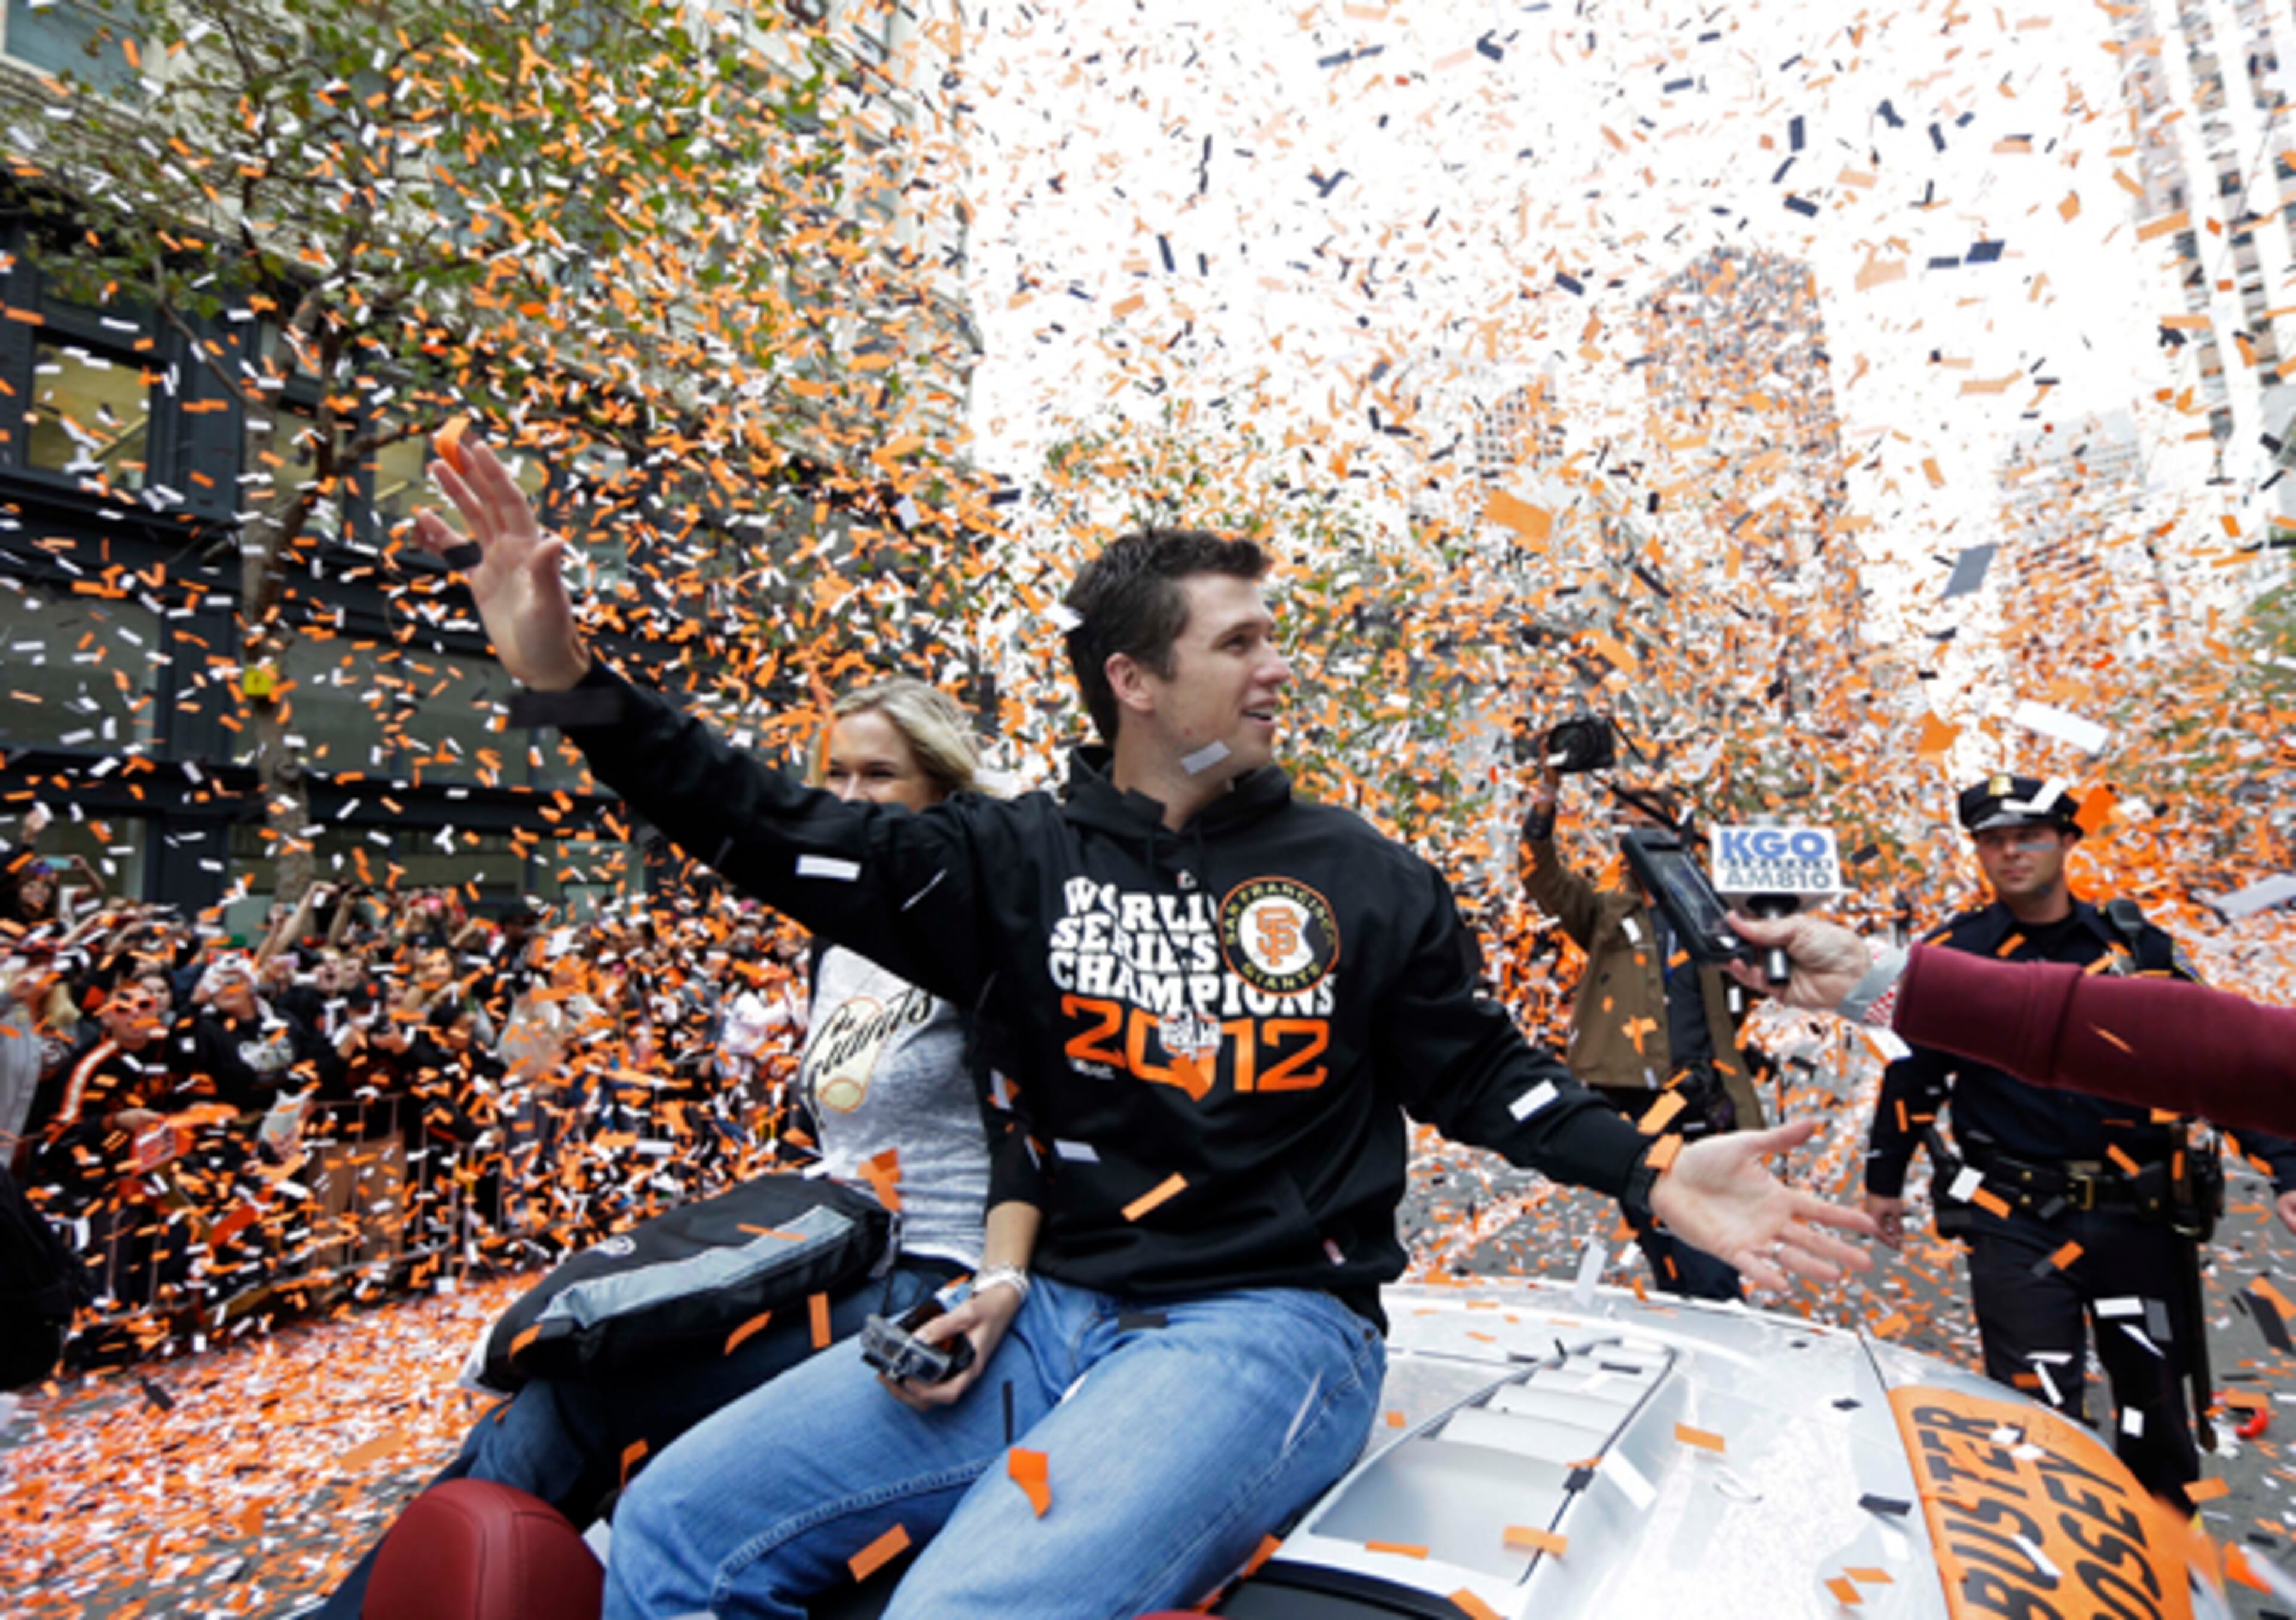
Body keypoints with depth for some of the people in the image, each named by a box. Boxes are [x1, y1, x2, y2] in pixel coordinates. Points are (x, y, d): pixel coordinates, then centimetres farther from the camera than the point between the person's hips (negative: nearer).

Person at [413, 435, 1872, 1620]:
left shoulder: (1366, 876, 3)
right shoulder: (1023, 858, 3)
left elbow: (1483, 1070, 8)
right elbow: (781, 838, -1)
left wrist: (1650, 1175, -9)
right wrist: (567, 678, -8)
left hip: (1269, 1322, -2)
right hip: (1051, 1307, 3)